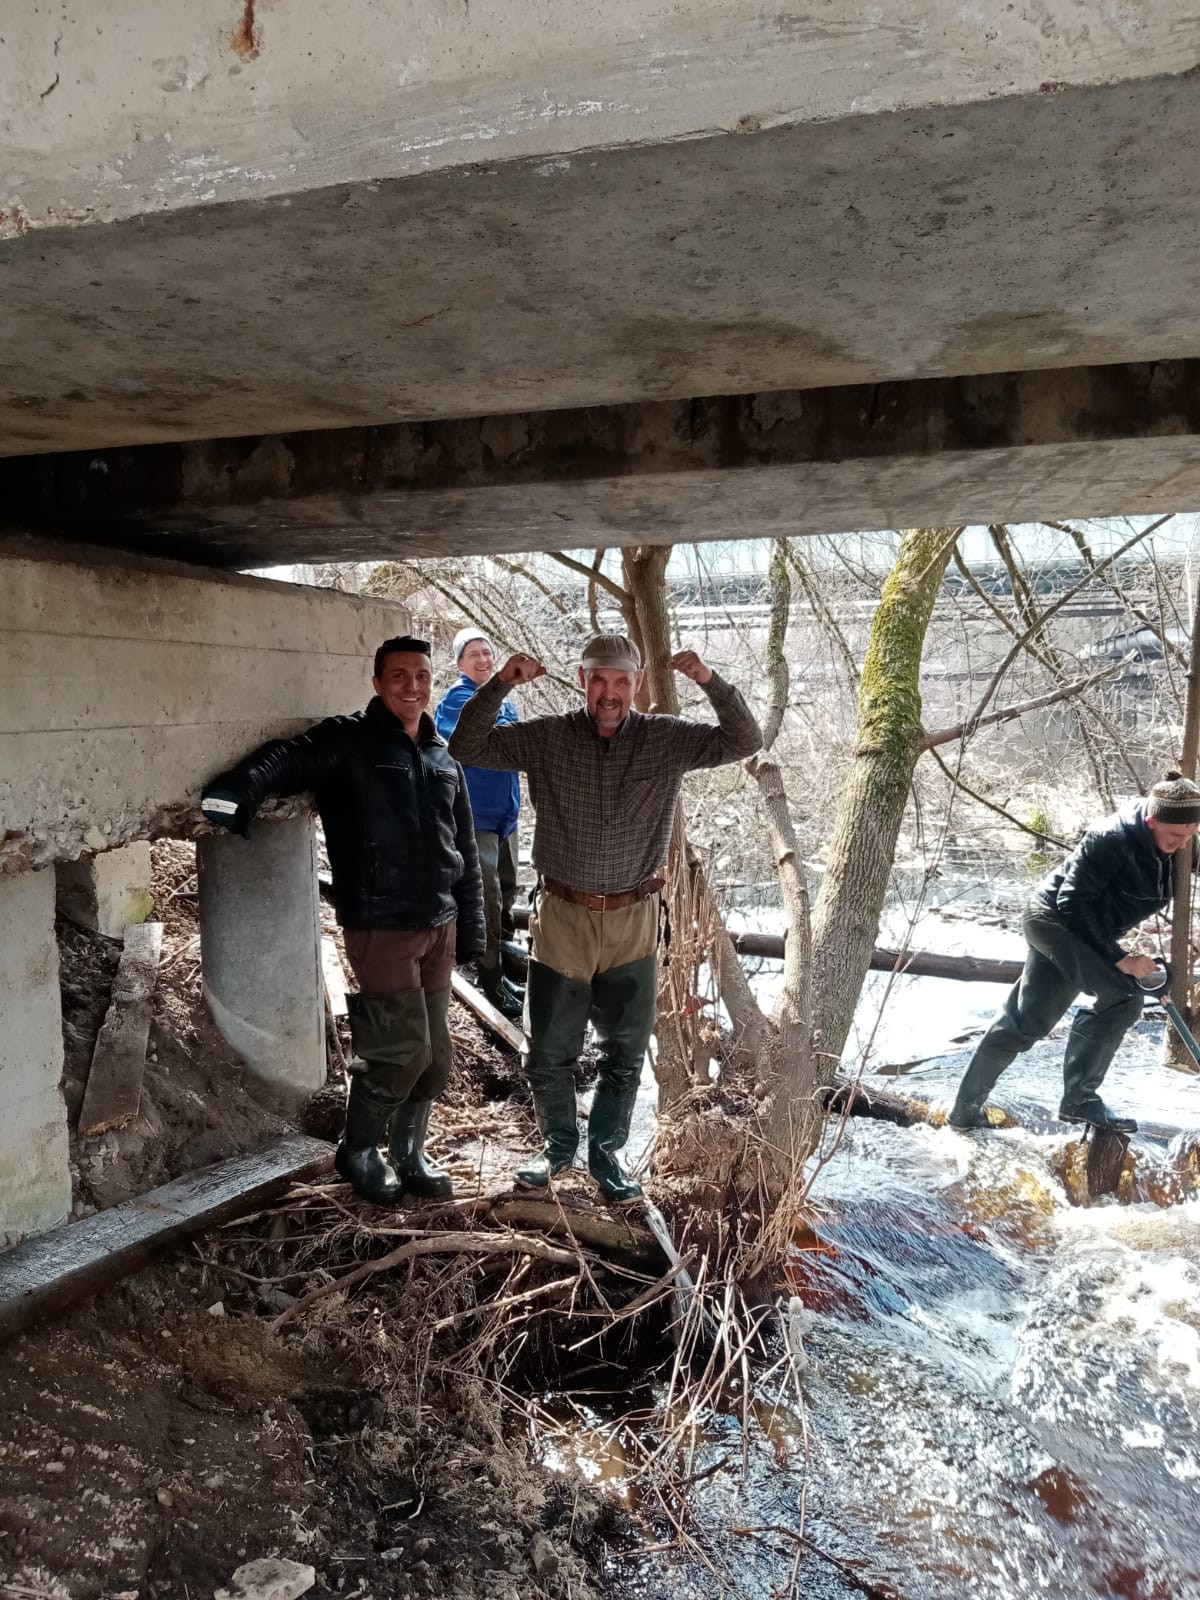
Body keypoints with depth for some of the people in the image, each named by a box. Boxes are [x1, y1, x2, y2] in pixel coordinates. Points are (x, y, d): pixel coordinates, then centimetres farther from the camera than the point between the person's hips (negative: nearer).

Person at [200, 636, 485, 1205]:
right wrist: (237, 790, -46)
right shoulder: (349, 741, -6)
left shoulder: (443, 757, 13)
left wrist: (470, 928, 15)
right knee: (403, 1050, -6)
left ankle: (407, 1155, 31)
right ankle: (357, 1151, 19)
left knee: (434, 1056, 11)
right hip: (380, 927, -6)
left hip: (438, 926, 7)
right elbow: (286, 758, -25)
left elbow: (466, 850, 17)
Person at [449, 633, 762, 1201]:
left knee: (625, 1053, 13)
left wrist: (709, 681, -22)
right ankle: (558, 1144, 36)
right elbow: (467, 748, -6)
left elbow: (744, 741, -7)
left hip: (632, 920, 0)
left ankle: (606, 1153, 34)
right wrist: (500, 684, -19)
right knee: (549, 1052, 11)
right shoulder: (546, 737, -4)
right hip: (561, 918, 0)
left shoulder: (666, 740, -3)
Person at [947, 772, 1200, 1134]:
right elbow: (1072, 902, -25)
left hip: (1083, 931, 8)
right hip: (1055, 918, -8)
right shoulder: (1111, 839, -25)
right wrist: (1119, 958, -23)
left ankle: (967, 1108, 18)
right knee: (1123, 998, -20)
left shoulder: (1169, 853, -1)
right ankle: (1080, 1099, -9)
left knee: (1026, 1021, 10)